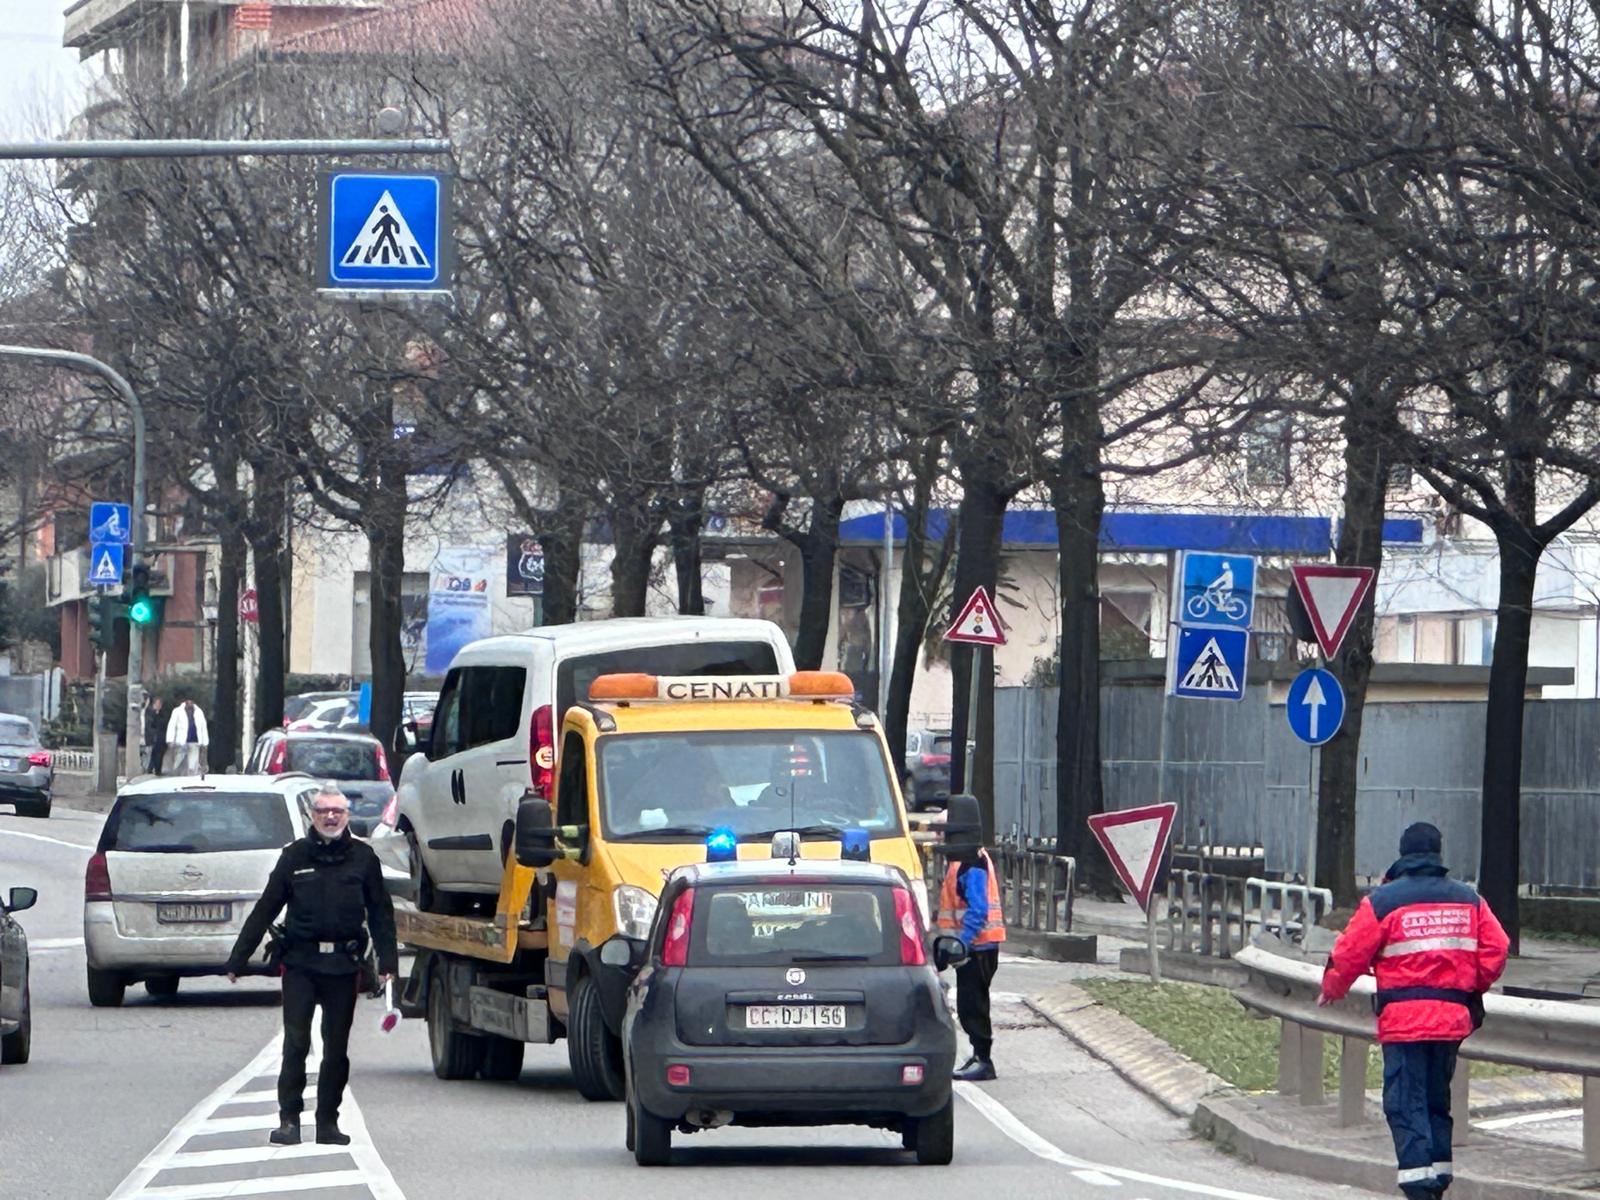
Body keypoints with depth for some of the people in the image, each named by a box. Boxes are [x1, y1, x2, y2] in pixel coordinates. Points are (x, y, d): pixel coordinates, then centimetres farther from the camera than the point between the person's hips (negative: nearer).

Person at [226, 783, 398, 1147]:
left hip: (343, 966, 1)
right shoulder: (295, 856, 5)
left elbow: (380, 912, 9)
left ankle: (328, 1120, 14)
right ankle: (289, 1119, -2)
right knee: (295, 1044, -6)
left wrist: (387, 960, -1)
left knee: (337, 1048, 6)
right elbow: (265, 909, 7)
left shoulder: (363, 858, 6)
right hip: (300, 963, -1)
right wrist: (238, 959, 6)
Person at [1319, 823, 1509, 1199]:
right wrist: (1471, 989, 20)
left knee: (1406, 1101, -3)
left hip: (1403, 1019, -4)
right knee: (1437, 1098, 17)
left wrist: (1331, 990, 17)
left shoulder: (1382, 901, -4)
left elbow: (1349, 955, -2)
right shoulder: (1469, 900, 8)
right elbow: (1495, 951, 5)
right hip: (1454, 1018, 4)